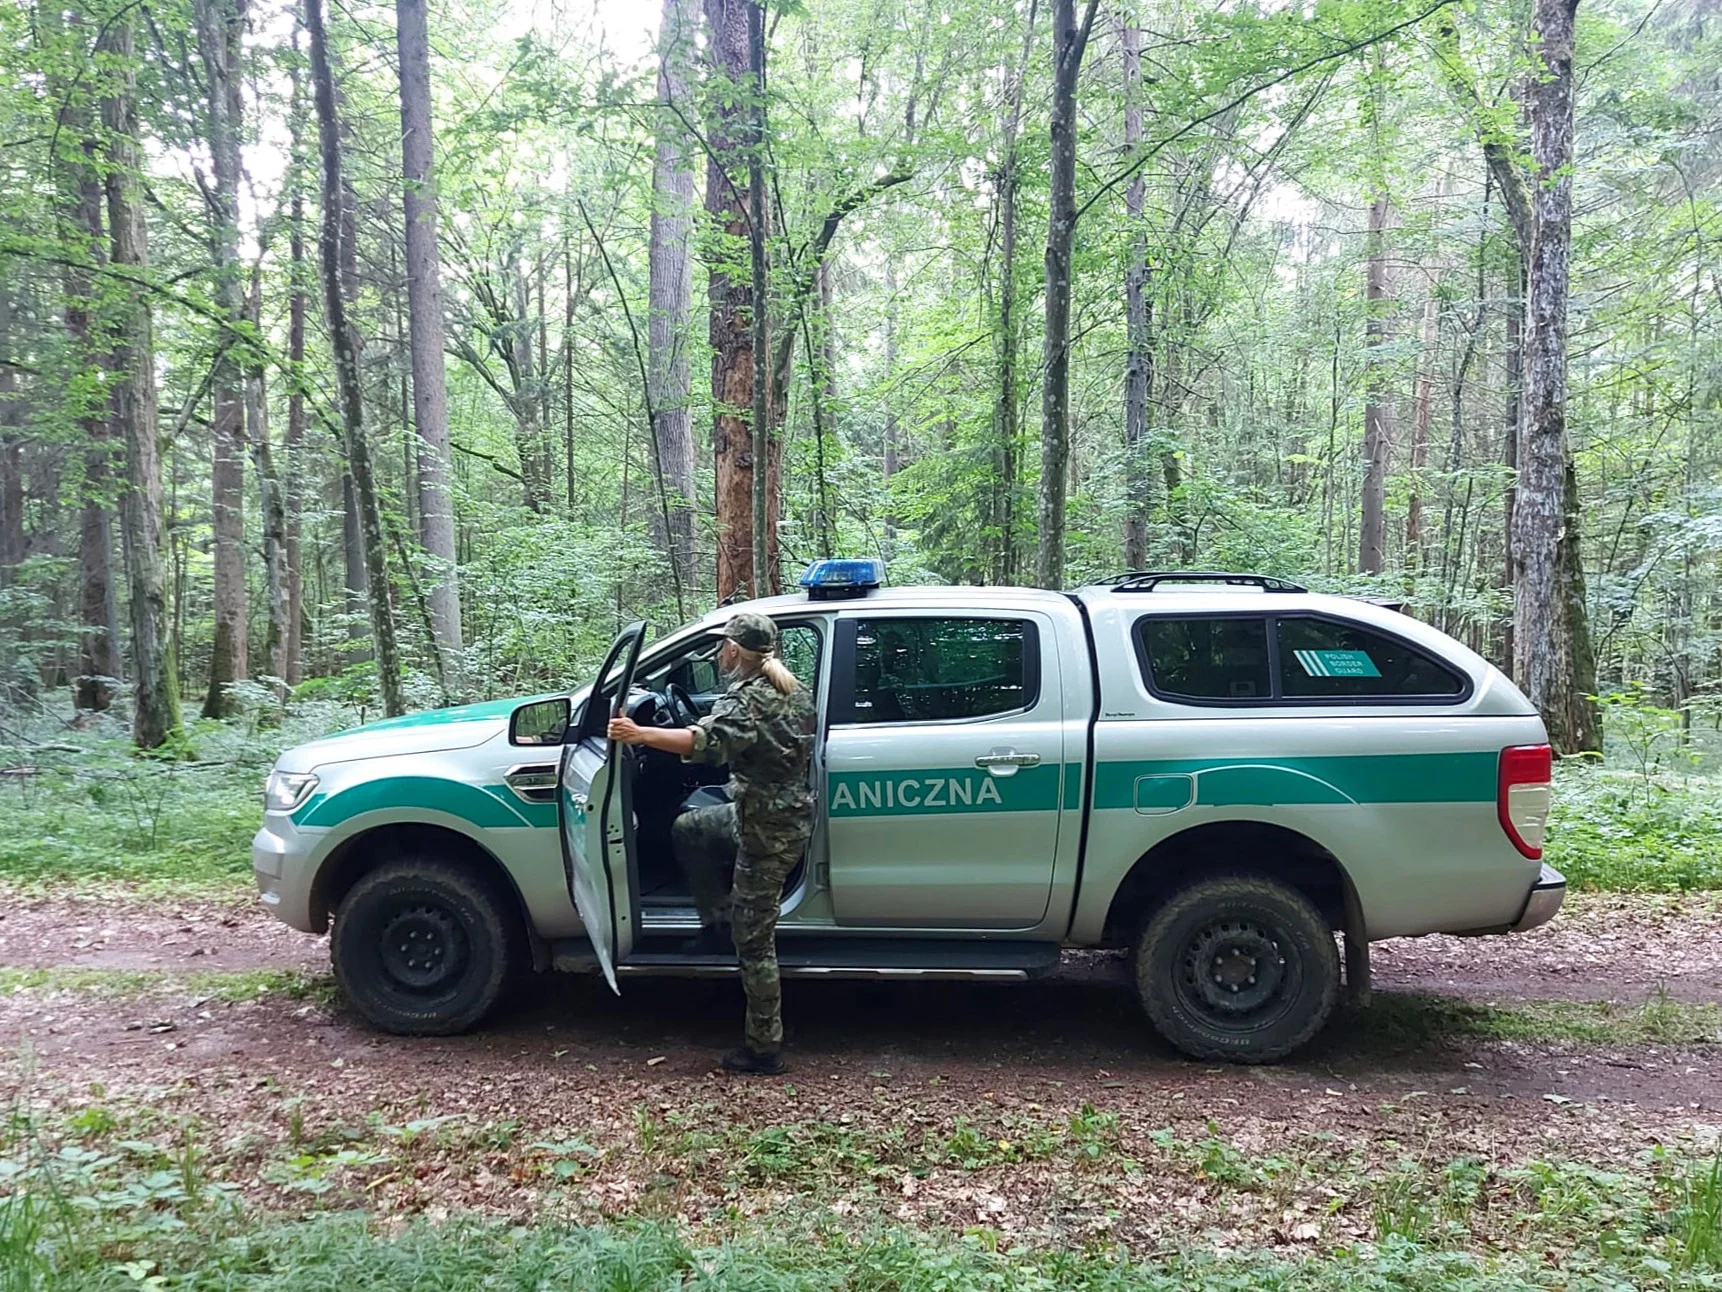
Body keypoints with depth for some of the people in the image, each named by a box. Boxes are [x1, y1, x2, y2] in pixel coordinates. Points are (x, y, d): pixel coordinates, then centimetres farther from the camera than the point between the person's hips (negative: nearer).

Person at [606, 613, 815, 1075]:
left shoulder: (747, 700, -21)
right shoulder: (794, 691, 6)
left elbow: (709, 741, -41)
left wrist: (640, 735, -52)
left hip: (768, 829, -9)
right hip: (786, 811, 9)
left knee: (753, 941, 0)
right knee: (687, 828, 25)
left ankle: (764, 1049, 10)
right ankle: (718, 917, 29)